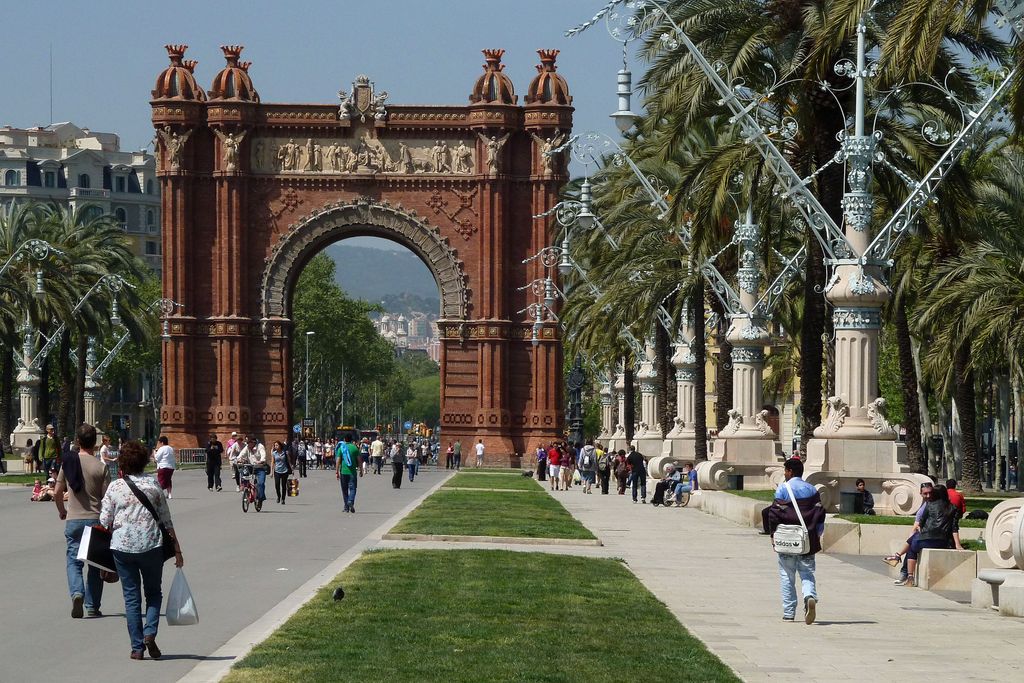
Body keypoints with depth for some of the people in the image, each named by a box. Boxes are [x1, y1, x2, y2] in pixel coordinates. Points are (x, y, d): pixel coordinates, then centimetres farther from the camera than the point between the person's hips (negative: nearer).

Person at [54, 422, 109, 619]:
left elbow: (57, 493, 6)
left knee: (74, 560, 7)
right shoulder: (101, 467, -6)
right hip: (96, 520, -1)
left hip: (74, 520, 1)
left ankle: (77, 593, -20)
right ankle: (92, 606, 11)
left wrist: (62, 511, 25)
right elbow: (107, 498, -7)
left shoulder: (68, 463, 1)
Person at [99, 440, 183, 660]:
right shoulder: (154, 485, 2)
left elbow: (105, 522, -1)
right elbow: (166, 520, 4)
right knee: (153, 593, 16)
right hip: (151, 546, 0)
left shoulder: (115, 487, 0)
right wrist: (177, 549, 10)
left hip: (122, 547, 0)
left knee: (131, 596, 7)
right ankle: (150, 632, -7)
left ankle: (137, 647, 5)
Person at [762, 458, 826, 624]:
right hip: (808, 541, 3)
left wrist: (773, 534, 1)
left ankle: (789, 613, 8)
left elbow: (775, 513, -9)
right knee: (807, 573, 7)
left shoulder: (783, 489, -6)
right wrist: (817, 536, 14)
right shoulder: (812, 490, 7)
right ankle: (810, 596, -23)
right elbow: (820, 514, 6)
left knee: (787, 576, 7)